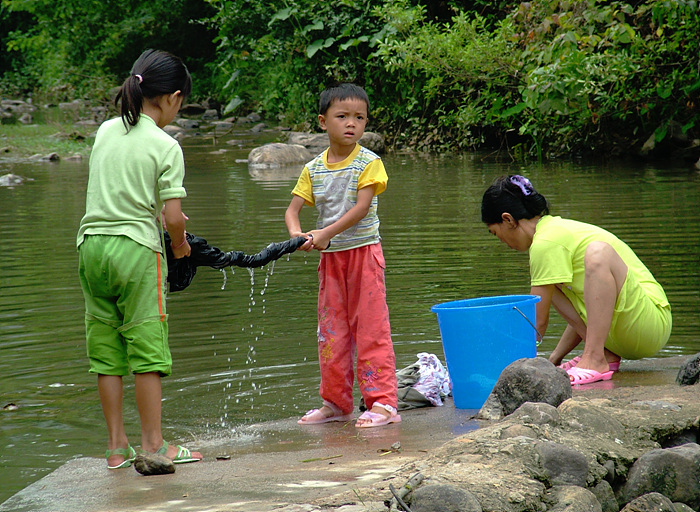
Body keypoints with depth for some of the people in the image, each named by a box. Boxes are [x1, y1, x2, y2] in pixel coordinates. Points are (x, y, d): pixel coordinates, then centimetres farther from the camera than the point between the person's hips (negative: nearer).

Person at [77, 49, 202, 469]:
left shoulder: (105, 132, 7)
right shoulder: (166, 146, -8)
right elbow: (173, 217, -12)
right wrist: (180, 245, 9)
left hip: (91, 245, 5)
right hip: (137, 249, -5)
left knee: (106, 350, 9)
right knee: (147, 346, 2)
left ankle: (117, 446, 14)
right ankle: (153, 445, 5)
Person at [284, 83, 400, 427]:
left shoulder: (369, 163, -8)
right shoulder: (314, 169, 6)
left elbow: (361, 208, -17)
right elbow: (293, 209, 2)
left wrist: (326, 233, -24)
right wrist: (297, 234, -19)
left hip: (363, 250, -5)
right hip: (330, 256, 5)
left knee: (370, 327, -5)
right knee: (331, 330, 10)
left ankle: (382, 402, -4)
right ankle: (336, 402, 20)